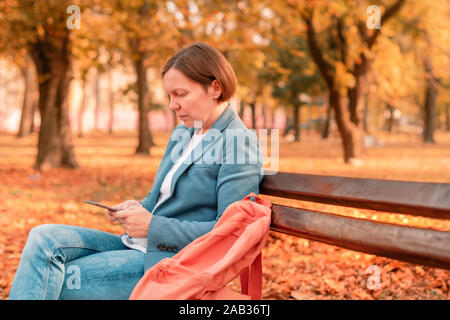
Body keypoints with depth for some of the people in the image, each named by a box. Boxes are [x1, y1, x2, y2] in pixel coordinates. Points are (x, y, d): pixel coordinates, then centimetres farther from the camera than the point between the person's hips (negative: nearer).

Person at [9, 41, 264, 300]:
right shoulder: (182, 133, 16)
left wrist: (153, 227, -17)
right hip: (140, 246, 8)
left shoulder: (239, 142, -11)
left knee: (56, 281, -18)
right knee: (44, 238, -11)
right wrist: (139, 208, 2)